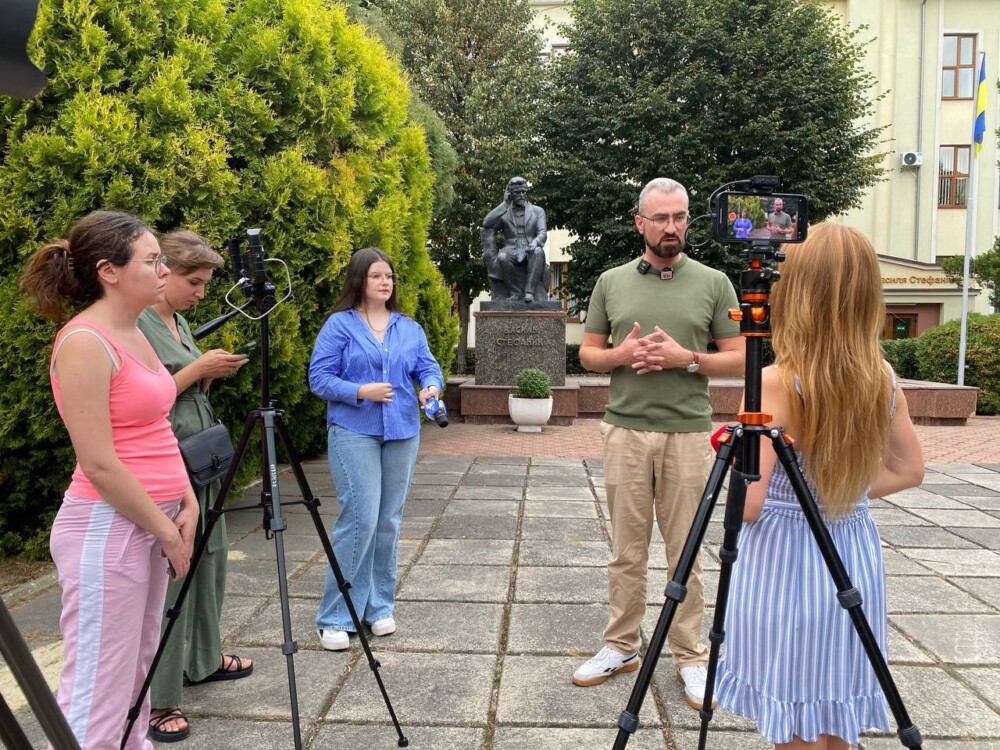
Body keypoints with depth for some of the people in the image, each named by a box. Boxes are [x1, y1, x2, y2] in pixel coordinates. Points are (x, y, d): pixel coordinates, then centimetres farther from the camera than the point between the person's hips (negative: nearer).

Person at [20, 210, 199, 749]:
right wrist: (167, 531, -11)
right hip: (106, 529, -9)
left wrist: (186, 505, 3)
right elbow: (99, 465, -20)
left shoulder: (134, 336, 10)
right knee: (97, 697, 1)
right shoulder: (85, 342, -18)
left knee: (136, 676, 18)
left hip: (149, 522, 9)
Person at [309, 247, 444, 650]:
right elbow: (319, 378, -5)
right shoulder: (339, 325, -1)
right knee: (360, 518, -12)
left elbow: (428, 367, 6)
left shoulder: (409, 328, 13)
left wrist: (432, 387, -16)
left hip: (402, 433, 5)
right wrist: (360, 392, -19)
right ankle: (335, 617, 1)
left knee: (389, 521, 9)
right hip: (355, 433, -5)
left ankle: (379, 606, 23)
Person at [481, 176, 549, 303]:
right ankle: (516, 292, -23)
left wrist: (535, 241, -26)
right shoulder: (503, 213, 11)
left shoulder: (537, 211, 11)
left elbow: (542, 233, -2)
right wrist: (505, 204, -4)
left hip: (530, 254, 0)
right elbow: (486, 224, -8)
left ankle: (529, 291, -36)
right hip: (511, 253, 0)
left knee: (538, 252, -36)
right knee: (502, 257, -36)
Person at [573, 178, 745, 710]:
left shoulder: (713, 283, 3)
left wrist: (685, 357, -13)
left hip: (688, 434, -1)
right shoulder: (611, 282, 8)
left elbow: (739, 359, 2)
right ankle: (621, 647, 24)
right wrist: (621, 354, -9)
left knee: (685, 554, 7)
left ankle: (690, 658, 20)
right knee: (627, 551, 10)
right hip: (625, 431, 2)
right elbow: (587, 353, 12)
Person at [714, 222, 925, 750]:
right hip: (853, 558, 6)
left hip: (785, 559, -6)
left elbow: (748, 504, -23)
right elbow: (909, 471, 10)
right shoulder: (883, 378, -2)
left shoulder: (774, 382, -20)